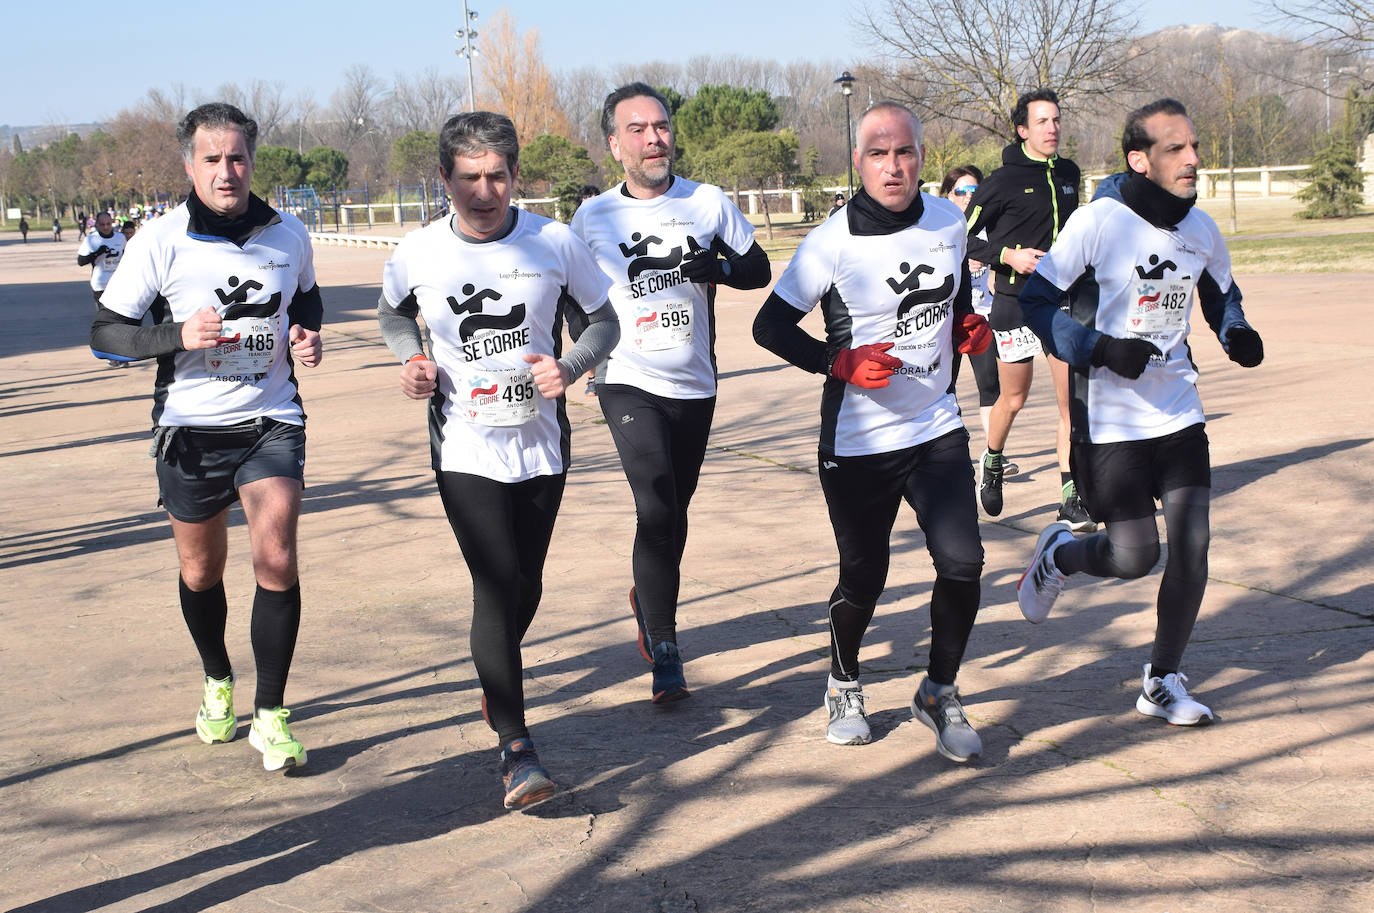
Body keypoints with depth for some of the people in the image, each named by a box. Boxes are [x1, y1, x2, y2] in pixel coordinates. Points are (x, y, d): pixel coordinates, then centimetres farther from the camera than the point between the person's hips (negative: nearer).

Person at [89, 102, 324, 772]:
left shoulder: (288, 234, -1)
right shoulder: (161, 241, -9)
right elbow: (105, 332, -6)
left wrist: (307, 336, -1)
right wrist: (179, 336, -22)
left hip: (271, 421, 0)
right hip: (191, 428, 0)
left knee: (276, 561, -14)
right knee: (201, 573, 12)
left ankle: (270, 715, 0)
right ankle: (217, 681, 41)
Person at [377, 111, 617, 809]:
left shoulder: (555, 244, -7)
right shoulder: (417, 254, -6)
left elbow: (604, 319, 6)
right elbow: (393, 312, 16)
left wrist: (572, 365, -14)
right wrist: (412, 359, -4)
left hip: (541, 443, 2)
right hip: (465, 446, -2)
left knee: (525, 583, 15)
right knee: (496, 585, -14)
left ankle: (495, 680, 46)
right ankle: (515, 747, -10)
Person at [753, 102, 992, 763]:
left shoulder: (950, 221, 2)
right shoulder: (831, 243, -13)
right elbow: (770, 325, -8)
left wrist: (968, 325, 3)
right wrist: (839, 363, -19)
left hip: (937, 429, 4)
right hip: (857, 442, -3)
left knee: (962, 563, -9)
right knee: (864, 578, 5)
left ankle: (940, 692, 14)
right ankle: (843, 687, 35)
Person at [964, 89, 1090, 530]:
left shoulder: (1069, 173, 9)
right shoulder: (1003, 182, -8)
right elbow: (967, 237, -5)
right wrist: (1008, 255, -17)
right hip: (1016, 300, -4)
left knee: (1072, 401, -5)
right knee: (1013, 398, 8)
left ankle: (1071, 498, -2)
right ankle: (992, 461, 37)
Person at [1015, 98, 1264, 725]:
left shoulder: (1201, 229, 3)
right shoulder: (1099, 222, -14)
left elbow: (1221, 294, 22)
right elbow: (1035, 301, -12)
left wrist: (1236, 333, 0)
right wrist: (1100, 350, -23)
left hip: (1179, 414, 5)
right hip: (1110, 420, -5)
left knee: (1192, 544, -4)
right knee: (1134, 556, -6)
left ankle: (1162, 683, 13)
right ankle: (1059, 553, 30)